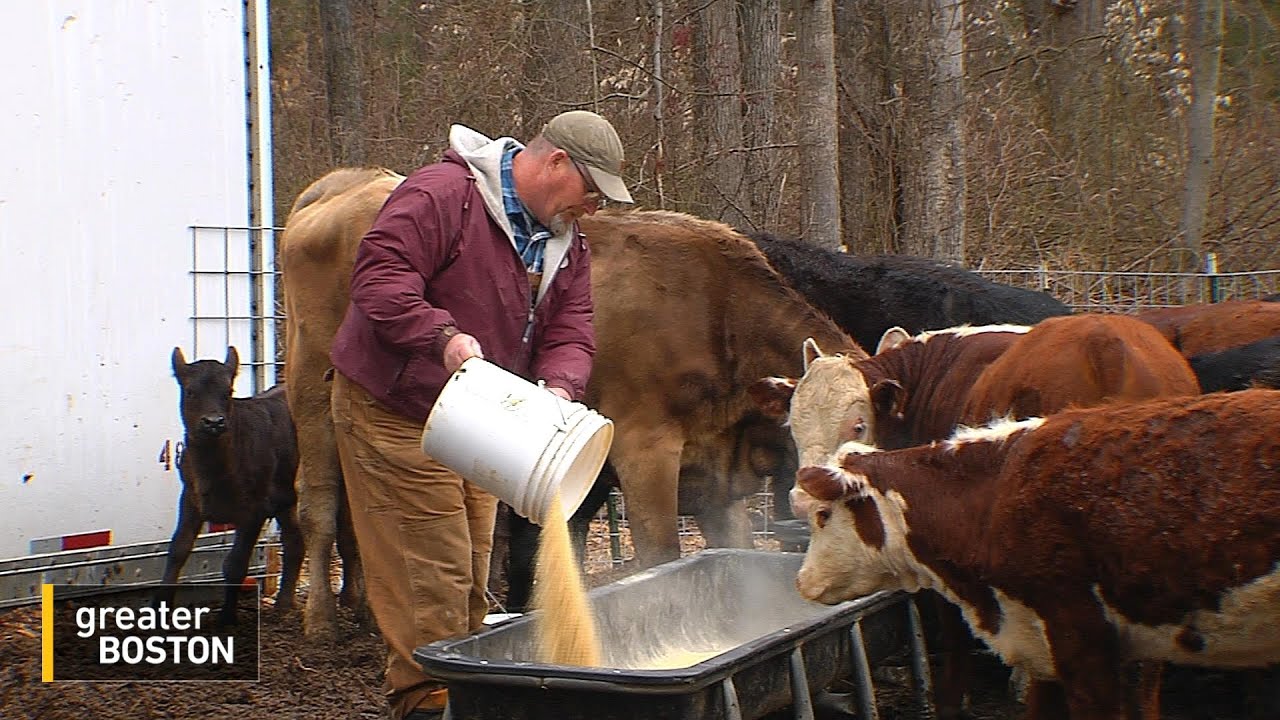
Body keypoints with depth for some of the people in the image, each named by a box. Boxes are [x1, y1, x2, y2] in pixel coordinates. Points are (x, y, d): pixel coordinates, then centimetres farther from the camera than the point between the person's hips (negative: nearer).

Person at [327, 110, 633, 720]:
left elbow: (569, 332, 3)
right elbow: (380, 274, -26)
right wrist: (442, 335, -37)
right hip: (391, 411, -8)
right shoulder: (442, 195, -17)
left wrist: (558, 388, -18)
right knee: (431, 572, -9)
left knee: (471, 575, 13)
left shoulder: (567, 242, 9)